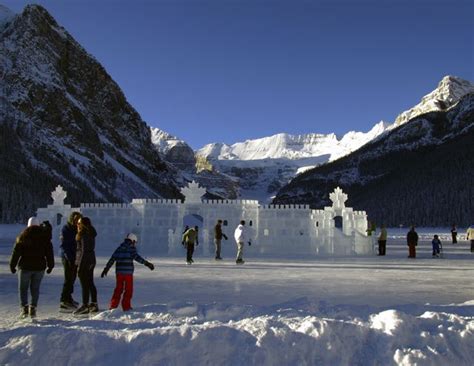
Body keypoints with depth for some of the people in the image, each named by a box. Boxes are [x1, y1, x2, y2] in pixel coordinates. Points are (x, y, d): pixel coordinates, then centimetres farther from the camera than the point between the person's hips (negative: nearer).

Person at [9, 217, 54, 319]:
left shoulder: (23, 236, -3)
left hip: (25, 267, -2)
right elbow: (49, 252, 5)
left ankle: (24, 308, -2)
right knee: (35, 288, 10)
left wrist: (12, 265, 5)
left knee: (23, 288, 9)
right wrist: (50, 265, 13)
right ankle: (33, 309, 5)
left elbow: (16, 252, -3)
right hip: (40, 267, 2)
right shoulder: (44, 237, 3)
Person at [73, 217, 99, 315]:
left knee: (84, 285, -2)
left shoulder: (84, 236, -18)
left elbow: (84, 251, -19)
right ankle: (94, 304, 21)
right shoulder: (91, 234, 10)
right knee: (90, 284, 14)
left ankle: (85, 306, 4)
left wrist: (79, 266, -17)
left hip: (84, 262, -9)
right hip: (91, 261, 9)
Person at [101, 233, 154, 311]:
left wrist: (106, 269, 19)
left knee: (118, 289, 16)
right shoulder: (131, 247, -3)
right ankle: (126, 306, 4)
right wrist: (146, 263, -22)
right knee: (128, 290, 5)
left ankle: (113, 305, 15)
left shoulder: (119, 248, 14)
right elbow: (136, 257, -18)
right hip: (128, 272, -6)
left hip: (118, 272, 6)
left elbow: (112, 259, 13)